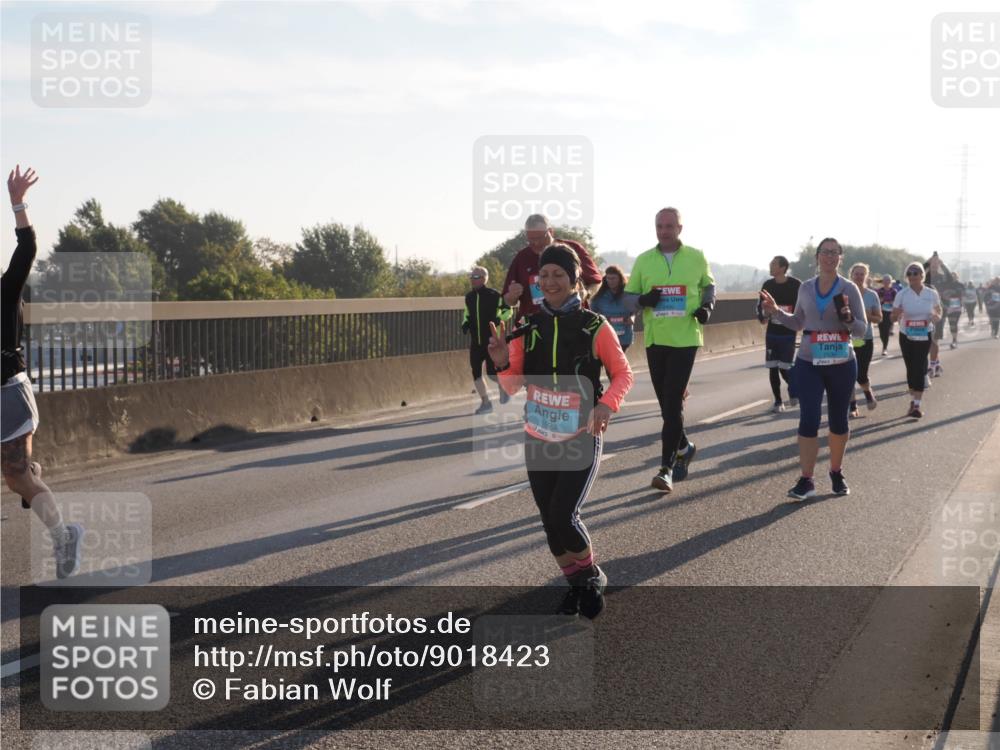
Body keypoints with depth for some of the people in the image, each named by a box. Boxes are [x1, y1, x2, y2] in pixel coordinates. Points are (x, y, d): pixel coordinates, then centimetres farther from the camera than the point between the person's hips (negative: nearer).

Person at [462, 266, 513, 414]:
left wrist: (499, 319, -17)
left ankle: (503, 386, 25)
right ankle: (486, 403, 13)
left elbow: (508, 310, 0)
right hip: (475, 342, 5)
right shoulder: (469, 297, 7)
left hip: (492, 341, -5)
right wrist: (465, 323, 1)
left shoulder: (494, 295, -10)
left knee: (492, 372, -10)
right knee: (476, 373, 0)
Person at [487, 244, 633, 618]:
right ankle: (576, 586, 30)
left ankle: (593, 577, 13)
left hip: (582, 440, -4)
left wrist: (607, 404, -18)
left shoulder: (594, 327, -10)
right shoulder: (527, 327, 0)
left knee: (564, 517, -15)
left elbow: (623, 373, 0)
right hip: (538, 440, 4)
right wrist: (503, 364, -16)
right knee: (551, 521, 9)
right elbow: (513, 387, 5)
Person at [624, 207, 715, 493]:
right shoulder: (644, 260, 5)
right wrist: (643, 300, -13)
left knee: (673, 402, -11)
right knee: (666, 402, 12)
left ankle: (667, 467, -9)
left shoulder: (696, 257, 2)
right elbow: (629, 296, 9)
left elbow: (708, 285, 18)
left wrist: (707, 306, -3)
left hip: (685, 338, -3)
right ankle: (683, 447, 36)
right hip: (655, 339, 3)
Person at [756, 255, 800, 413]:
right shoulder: (767, 285, 4)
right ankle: (778, 402, 12)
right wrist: (762, 317, -9)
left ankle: (793, 391, 23)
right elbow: (760, 305, 11)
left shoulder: (795, 285, -8)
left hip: (788, 332, -4)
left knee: (785, 367, -8)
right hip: (772, 332, 4)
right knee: (772, 368, 2)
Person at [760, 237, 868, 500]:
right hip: (809, 363, 1)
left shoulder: (849, 289, -3)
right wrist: (776, 312, 5)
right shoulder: (806, 288, 5)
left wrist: (848, 318, -21)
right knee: (808, 419, -10)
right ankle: (806, 481, -8)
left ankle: (837, 473, 29)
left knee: (838, 421, 10)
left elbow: (862, 330, -2)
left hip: (842, 364, -1)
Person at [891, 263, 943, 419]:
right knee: (911, 368, 8)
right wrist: (896, 315, -27)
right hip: (906, 336, 1)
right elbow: (893, 317, -3)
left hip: (924, 336, -1)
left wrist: (937, 317, -13)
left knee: (919, 368, -9)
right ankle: (914, 400, 22)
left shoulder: (932, 294, -4)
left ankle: (916, 404, -10)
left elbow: (939, 311, 11)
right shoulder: (902, 295, -5)